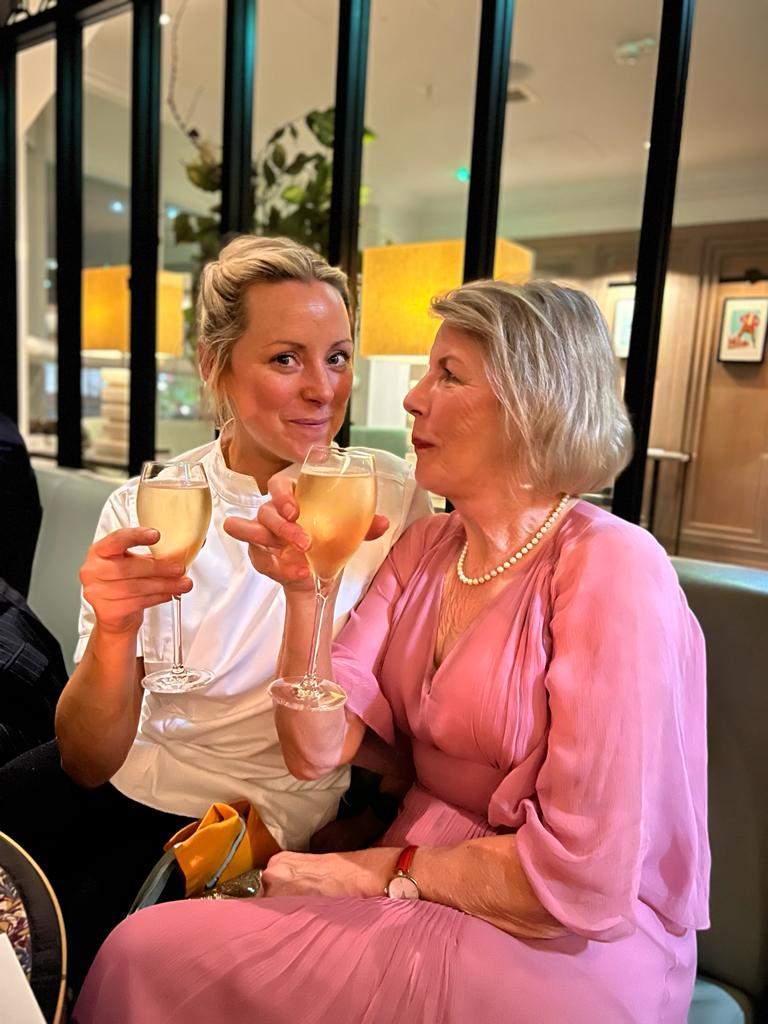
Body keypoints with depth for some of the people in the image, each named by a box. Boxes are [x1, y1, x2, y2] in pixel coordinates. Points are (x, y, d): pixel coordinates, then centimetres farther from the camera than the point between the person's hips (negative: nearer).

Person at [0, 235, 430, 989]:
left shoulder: (392, 496, -13)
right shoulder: (143, 509, -9)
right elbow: (89, 762, -10)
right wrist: (115, 631, -30)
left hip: (258, 809, -2)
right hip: (116, 778, 2)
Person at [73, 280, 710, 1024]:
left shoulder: (612, 570, -20)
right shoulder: (423, 549, 1)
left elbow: (583, 882, -21)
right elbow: (317, 752, -5)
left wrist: (386, 871, -11)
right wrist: (305, 593, -19)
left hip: (568, 951, -5)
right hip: (420, 890, 5)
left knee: (156, 956, -14)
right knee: (143, 946, -11)